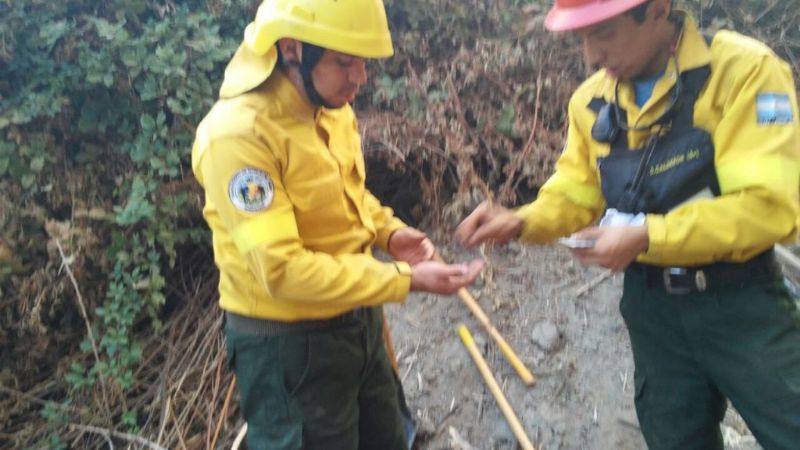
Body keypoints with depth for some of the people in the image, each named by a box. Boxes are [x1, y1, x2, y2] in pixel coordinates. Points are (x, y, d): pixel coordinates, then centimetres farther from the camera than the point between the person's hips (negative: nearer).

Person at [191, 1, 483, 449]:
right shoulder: (238, 134, -26)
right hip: (288, 343, -8)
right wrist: (406, 279, -29)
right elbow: (280, 268, -30)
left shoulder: (334, 110, -1)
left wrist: (389, 231, -5)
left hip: (358, 320, 8)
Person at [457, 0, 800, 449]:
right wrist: (520, 222, -12)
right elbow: (575, 194, 8)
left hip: (741, 304, -4)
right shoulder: (591, 100, 0)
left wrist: (646, 236, -28)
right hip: (650, 305, 5)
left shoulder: (744, 69, -17)